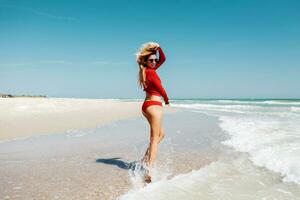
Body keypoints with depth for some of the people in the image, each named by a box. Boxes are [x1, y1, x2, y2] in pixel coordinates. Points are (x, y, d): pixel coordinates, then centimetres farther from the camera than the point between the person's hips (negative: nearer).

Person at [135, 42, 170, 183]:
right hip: (154, 105, -10)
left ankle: (146, 158, 19)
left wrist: (159, 48, 6)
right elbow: (161, 89, -9)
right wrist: (167, 100, 7)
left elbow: (163, 59, 20)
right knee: (155, 139, -10)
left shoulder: (146, 71, 15)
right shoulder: (151, 72, -12)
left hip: (147, 105, 10)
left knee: (161, 134, 23)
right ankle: (149, 170, -17)